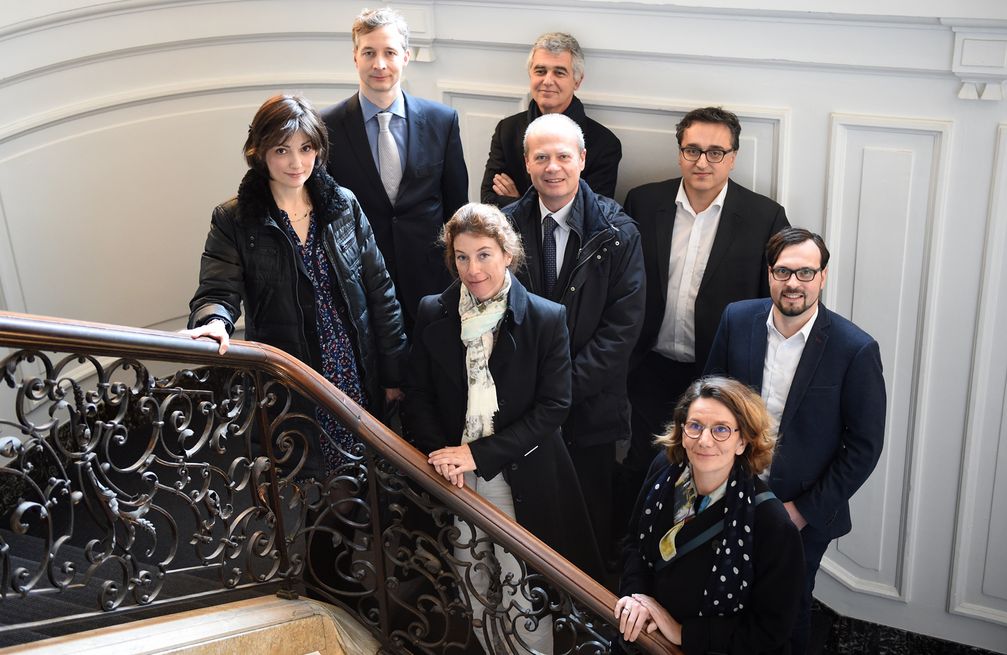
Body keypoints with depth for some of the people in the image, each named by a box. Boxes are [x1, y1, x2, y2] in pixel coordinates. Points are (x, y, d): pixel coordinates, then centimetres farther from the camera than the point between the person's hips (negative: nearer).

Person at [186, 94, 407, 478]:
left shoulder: (344, 205, 4)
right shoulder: (234, 220, -3)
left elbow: (379, 291, 6)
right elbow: (217, 292, -11)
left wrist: (393, 374, 5)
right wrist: (214, 322, -36)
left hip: (361, 383, 3)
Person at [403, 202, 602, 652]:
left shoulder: (547, 319, -6)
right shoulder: (432, 314, 3)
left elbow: (554, 406, -9)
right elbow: (417, 396, 6)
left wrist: (479, 454, -15)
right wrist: (440, 453, -12)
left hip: (521, 478, -2)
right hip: (454, 478, 3)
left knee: (523, 595, -1)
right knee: (474, 590, 10)